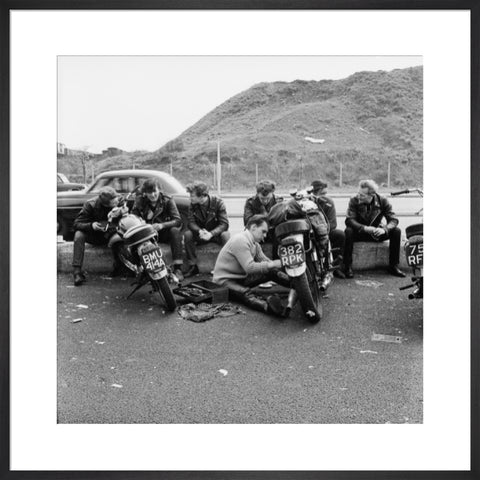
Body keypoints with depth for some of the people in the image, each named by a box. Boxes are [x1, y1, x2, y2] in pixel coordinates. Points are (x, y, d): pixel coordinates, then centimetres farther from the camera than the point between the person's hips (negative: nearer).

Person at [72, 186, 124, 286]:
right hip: (93, 235, 0)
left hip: (109, 234, 1)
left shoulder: (119, 201, -18)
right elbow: (76, 224, -22)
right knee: (79, 235, -30)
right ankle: (77, 271, -28)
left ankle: (117, 266, -10)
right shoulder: (90, 204, -22)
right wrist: (91, 225, -41)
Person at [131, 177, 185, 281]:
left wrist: (161, 225, -34)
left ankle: (177, 268, -33)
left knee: (175, 230, -33)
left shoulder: (167, 200, -7)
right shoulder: (139, 200, -1)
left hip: (164, 232, -1)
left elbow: (178, 220, -16)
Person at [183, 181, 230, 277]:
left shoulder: (218, 202, -18)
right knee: (187, 234, -26)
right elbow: (191, 222, -11)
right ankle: (193, 266, -15)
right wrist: (200, 231, -34)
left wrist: (211, 234, -37)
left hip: (215, 233, -3)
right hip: (200, 234, 3)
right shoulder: (192, 204, -8)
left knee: (226, 235, -35)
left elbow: (224, 224, -22)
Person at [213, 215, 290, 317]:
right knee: (246, 294, -40)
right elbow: (249, 267, -31)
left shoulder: (255, 244, 7)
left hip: (242, 277, 10)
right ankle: (267, 306, -66)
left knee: (272, 272, -3)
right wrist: (273, 264, -33)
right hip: (225, 281, -10)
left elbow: (265, 261, 3)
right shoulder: (240, 240, -23)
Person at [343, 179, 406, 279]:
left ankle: (393, 266, -8)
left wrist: (384, 229, -37)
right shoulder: (354, 201, -16)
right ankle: (347, 267, -26)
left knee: (396, 231, -20)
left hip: (377, 233, 2)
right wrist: (365, 228, -42)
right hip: (360, 233, -2)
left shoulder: (382, 201, -11)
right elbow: (349, 220, -26)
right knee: (348, 231, -33)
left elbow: (393, 220, -15)